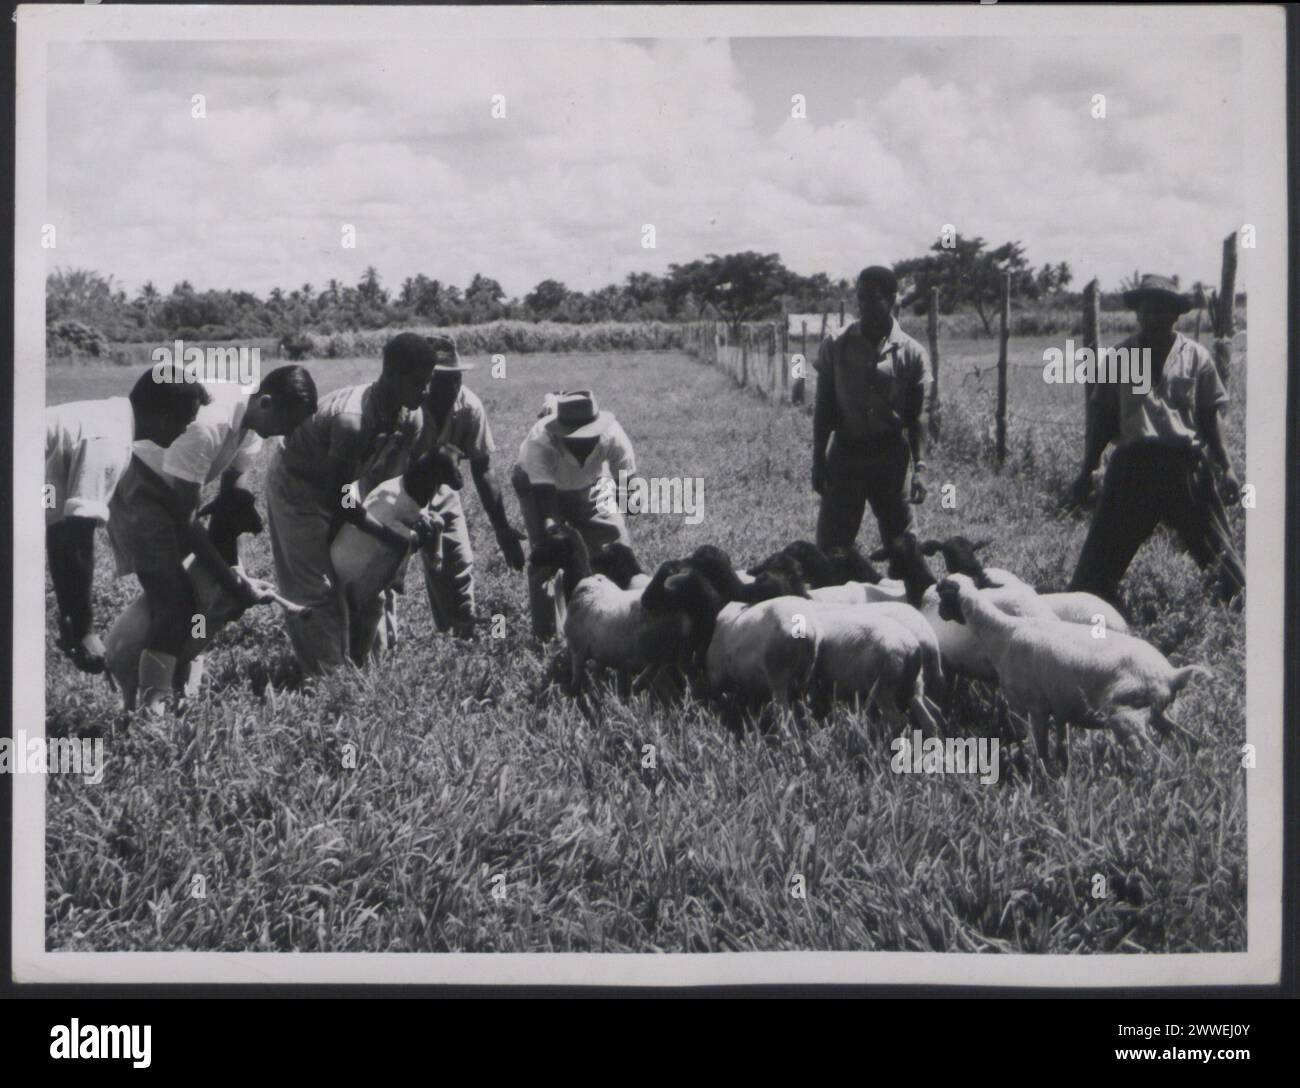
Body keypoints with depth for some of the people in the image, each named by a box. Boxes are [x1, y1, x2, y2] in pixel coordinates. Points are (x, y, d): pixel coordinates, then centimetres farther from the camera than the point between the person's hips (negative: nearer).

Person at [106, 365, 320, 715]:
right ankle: (152, 704, -15)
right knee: (173, 598, -16)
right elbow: (185, 519, -28)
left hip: (174, 490, 9)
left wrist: (233, 564, -7)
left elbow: (230, 491, 0)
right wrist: (233, 581, -26)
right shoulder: (207, 426, -35)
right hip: (138, 490, -9)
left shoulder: (250, 423, -9)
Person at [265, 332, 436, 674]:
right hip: (296, 488, -8)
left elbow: (394, 480, -5)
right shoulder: (352, 419, -39)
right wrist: (399, 537, -30)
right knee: (315, 592, -6)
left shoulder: (410, 420, -16)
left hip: (335, 488, 8)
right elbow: (341, 500, -33)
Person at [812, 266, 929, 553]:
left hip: (891, 456, 0)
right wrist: (818, 461, -2)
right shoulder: (836, 346, -1)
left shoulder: (911, 353, -1)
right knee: (831, 545, -1)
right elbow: (823, 408, 3)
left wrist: (919, 467, -6)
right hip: (845, 453, 0)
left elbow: (914, 416, 2)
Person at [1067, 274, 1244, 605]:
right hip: (1132, 463, 0)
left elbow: (1208, 417, 10)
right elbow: (1103, 419, 12)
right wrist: (1086, 473, 8)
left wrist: (1226, 467, 1)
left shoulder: (1195, 357, 8)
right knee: (1101, 554, 0)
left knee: (1216, 548, -1)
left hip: (1185, 464, 0)